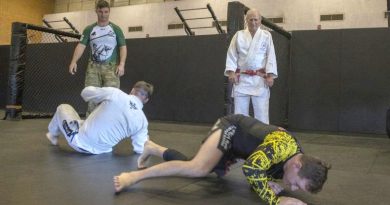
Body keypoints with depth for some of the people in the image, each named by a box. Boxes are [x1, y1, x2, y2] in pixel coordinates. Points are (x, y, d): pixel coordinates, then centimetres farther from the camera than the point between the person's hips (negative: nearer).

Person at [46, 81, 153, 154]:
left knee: (63, 108, 26)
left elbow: (86, 92, -3)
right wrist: (144, 139, 19)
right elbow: (139, 149, -4)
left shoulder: (114, 93, -16)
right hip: (101, 150, 3)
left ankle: (53, 134, 52)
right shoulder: (143, 120, -10)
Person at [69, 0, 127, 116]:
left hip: (111, 67, -1)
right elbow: (81, 45, 1)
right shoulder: (89, 29, 9)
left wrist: (122, 64, -14)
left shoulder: (116, 29, 6)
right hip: (93, 67, 2)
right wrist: (74, 61, -15)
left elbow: (123, 47, 1)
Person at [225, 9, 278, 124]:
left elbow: (271, 56, 1)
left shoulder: (266, 35, 8)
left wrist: (270, 75, -9)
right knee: (240, 112, 4)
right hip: (242, 78, 1)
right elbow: (232, 55, 6)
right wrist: (231, 72, -7)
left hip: (260, 79, -1)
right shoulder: (239, 35, 10)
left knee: (261, 113, -3)